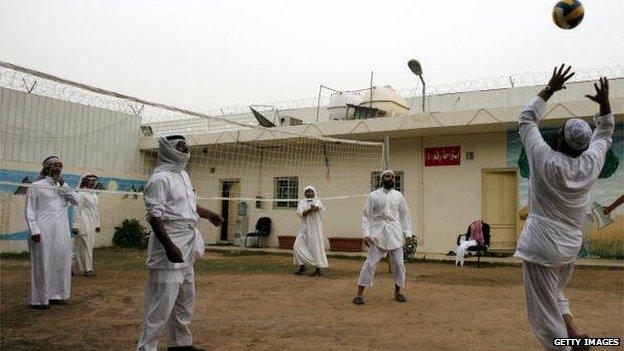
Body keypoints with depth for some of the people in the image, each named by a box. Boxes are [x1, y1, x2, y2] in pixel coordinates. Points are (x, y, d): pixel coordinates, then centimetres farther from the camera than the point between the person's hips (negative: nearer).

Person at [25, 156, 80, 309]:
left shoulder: (63, 187, 15)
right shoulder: (37, 186, 0)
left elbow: (76, 201, 3)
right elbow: (30, 211, -4)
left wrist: (63, 186, -5)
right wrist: (34, 231, -13)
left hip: (62, 232, 6)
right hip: (44, 232, -6)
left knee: (60, 262, 8)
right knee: (42, 263, -2)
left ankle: (56, 295, 19)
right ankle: (39, 299, 5)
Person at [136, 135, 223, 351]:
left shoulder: (183, 175, 15)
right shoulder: (160, 178, -14)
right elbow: (155, 216, -20)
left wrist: (209, 215, 22)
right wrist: (169, 247, -25)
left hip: (187, 246, 10)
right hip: (169, 246, -10)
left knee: (185, 300, 18)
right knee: (163, 302, -7)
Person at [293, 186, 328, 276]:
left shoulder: (317, 201, 3)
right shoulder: (302, 202, 11)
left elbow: (316, 207, -21)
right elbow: (300, 213, -6)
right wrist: (310, 209, -19)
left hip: (314, 228, -3)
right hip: (304, 227, 4)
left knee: (315, 247, -6)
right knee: (298, 246, -3)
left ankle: (318, 269, 2)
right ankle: (302, 266, 11)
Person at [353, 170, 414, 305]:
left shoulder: (399, 196, 7)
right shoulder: (373, 196, -1)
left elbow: (405, 215, 10)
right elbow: (366, 216, -3)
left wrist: (408, 233, 2)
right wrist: (366, 234, -13)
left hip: (395, 234, 3)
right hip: (378, 234, -3)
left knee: (398, 263, 5)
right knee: (370, 263, -7)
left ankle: (397, 291, 24)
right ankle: (359, 294, 0)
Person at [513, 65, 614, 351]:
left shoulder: (545, 160, -15)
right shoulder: (591, 164, -3)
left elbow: (526, 120, -1)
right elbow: (604, 135, 20)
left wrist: (549, 90, 3)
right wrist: (604, 103, 15)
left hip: (542, 246, -6)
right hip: (570, 247, 6)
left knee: (544, 311, 1)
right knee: (554, 294, 28)